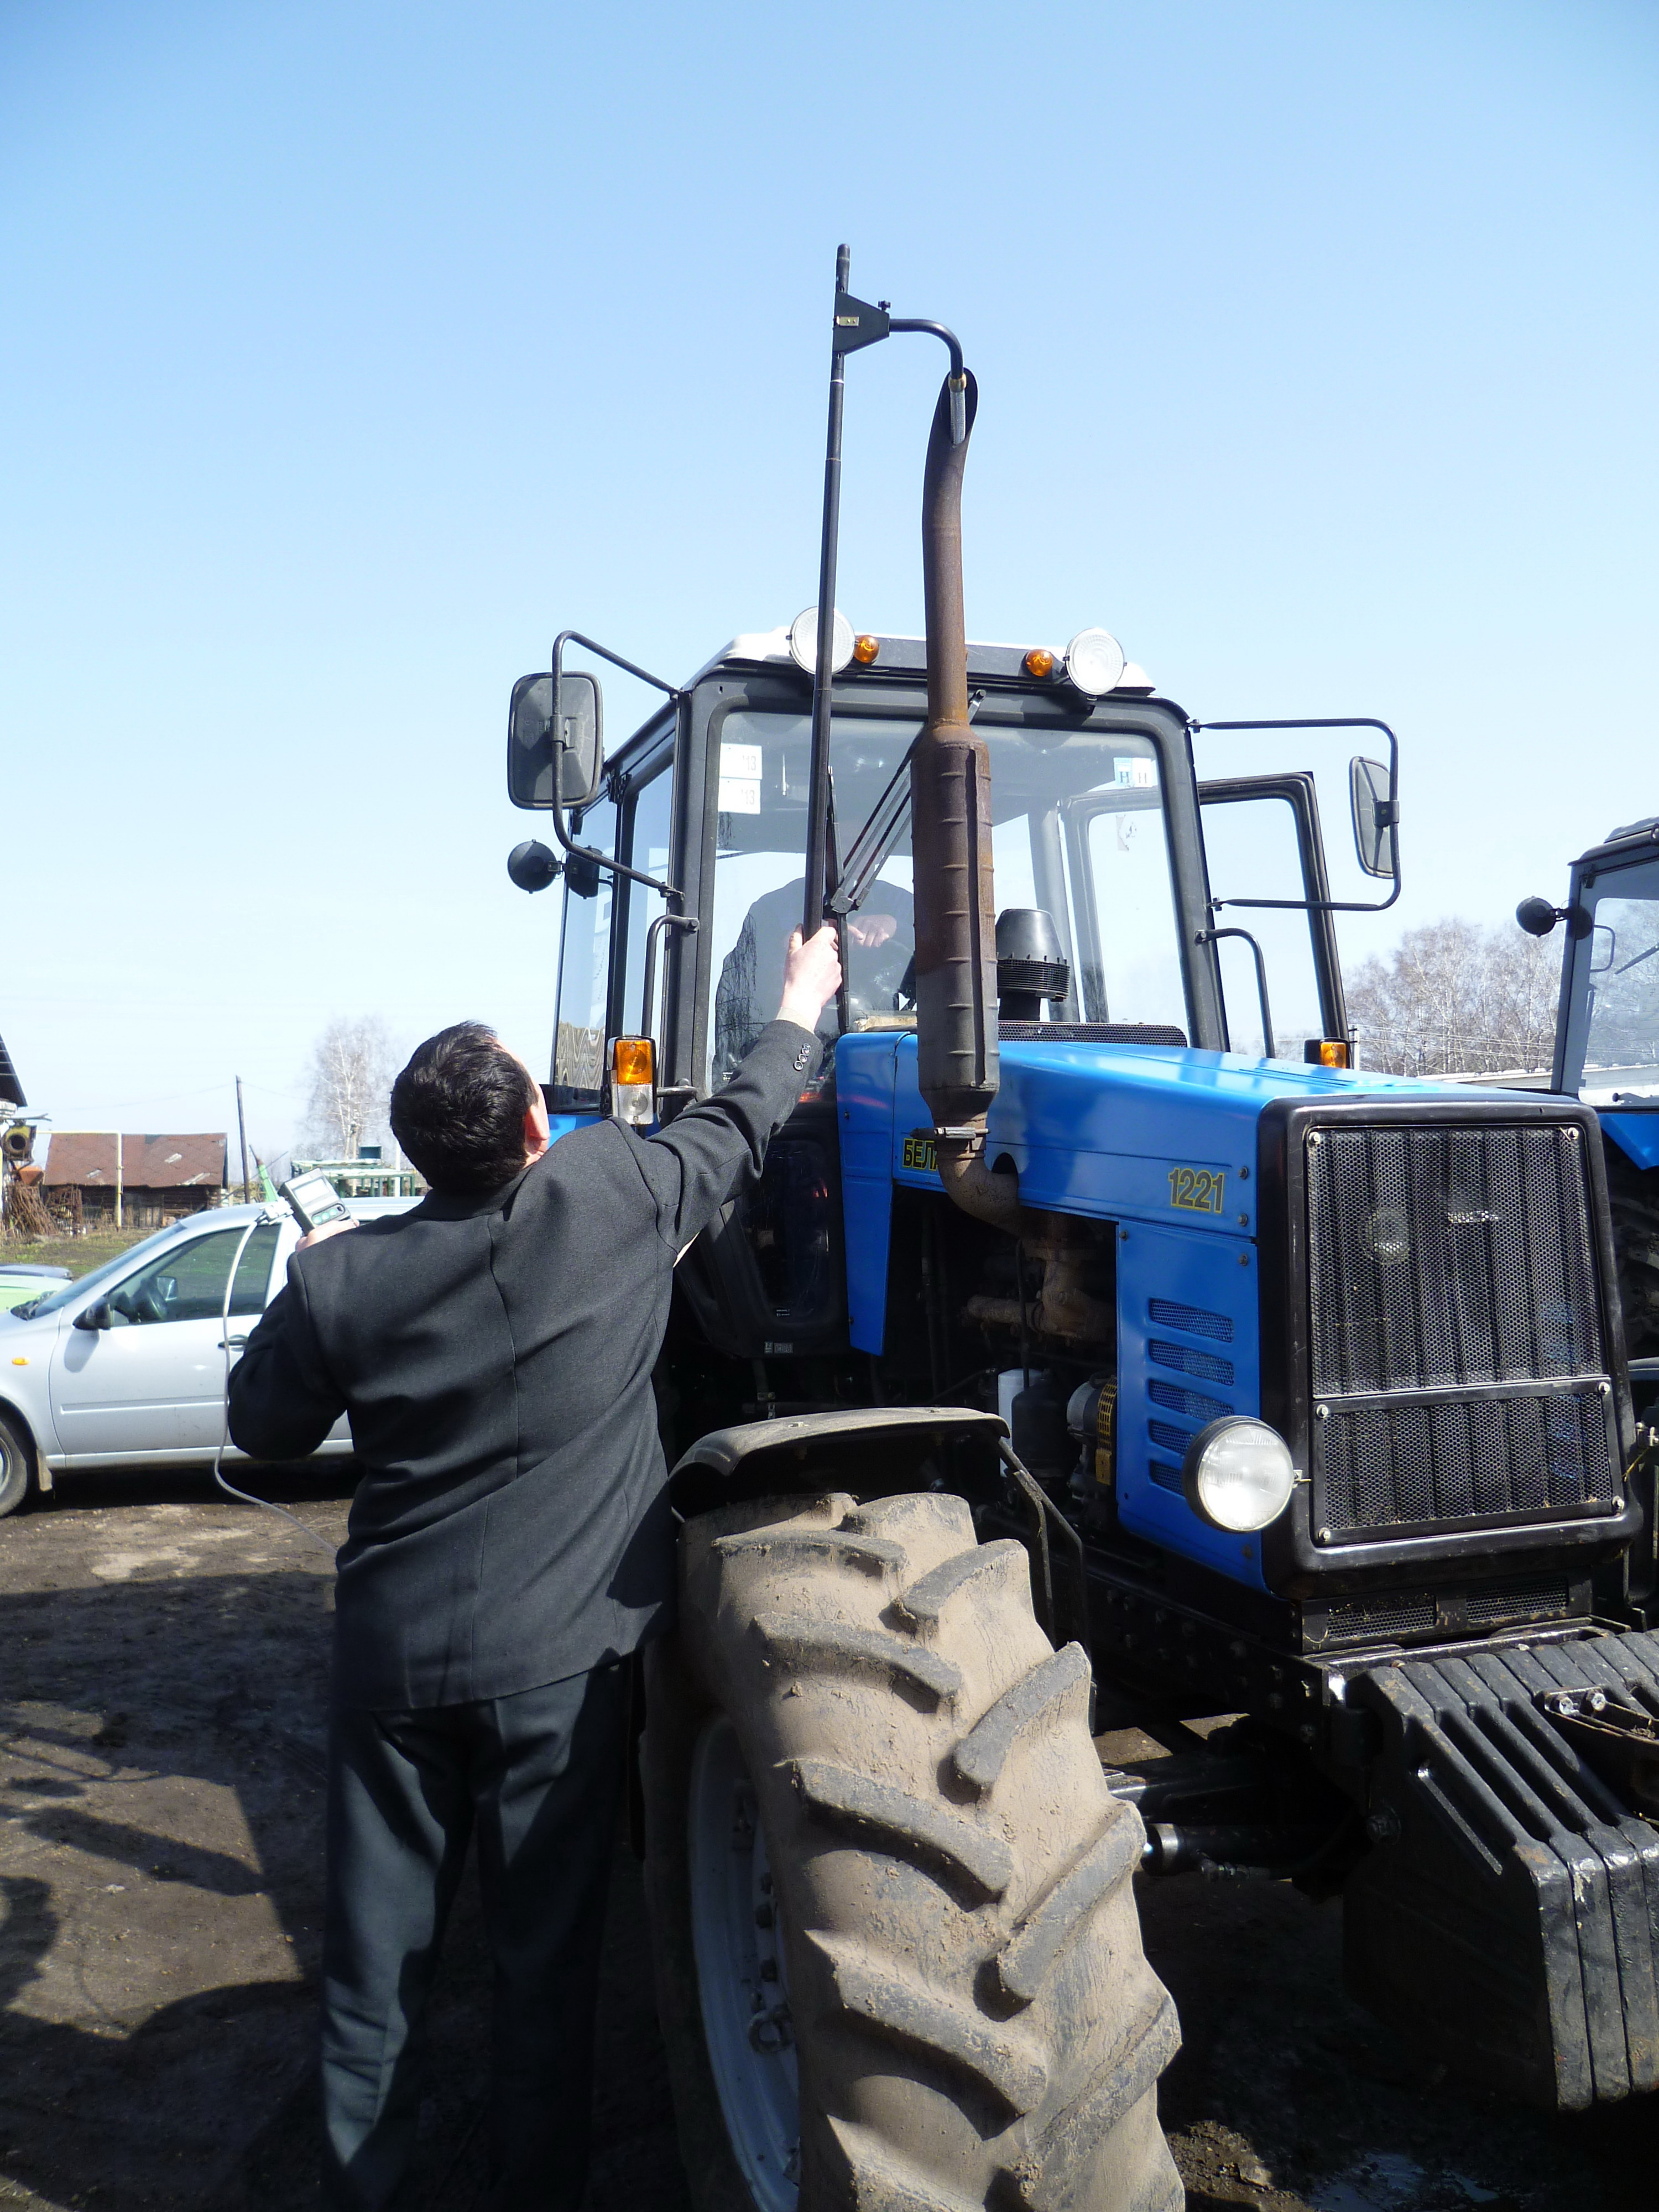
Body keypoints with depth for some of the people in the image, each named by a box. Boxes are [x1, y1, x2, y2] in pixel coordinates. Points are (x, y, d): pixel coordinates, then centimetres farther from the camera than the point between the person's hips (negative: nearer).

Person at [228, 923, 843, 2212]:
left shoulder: (342, 1280, -7)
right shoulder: (612, 1193, -12)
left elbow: (264, 1427, 8)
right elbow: (739, 1130, 6)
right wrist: (801, 1008, 23)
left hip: (392, 1654, 2)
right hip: (558, 1657, -2)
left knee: (377, 1949, 17)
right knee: (548, 1954, 13)